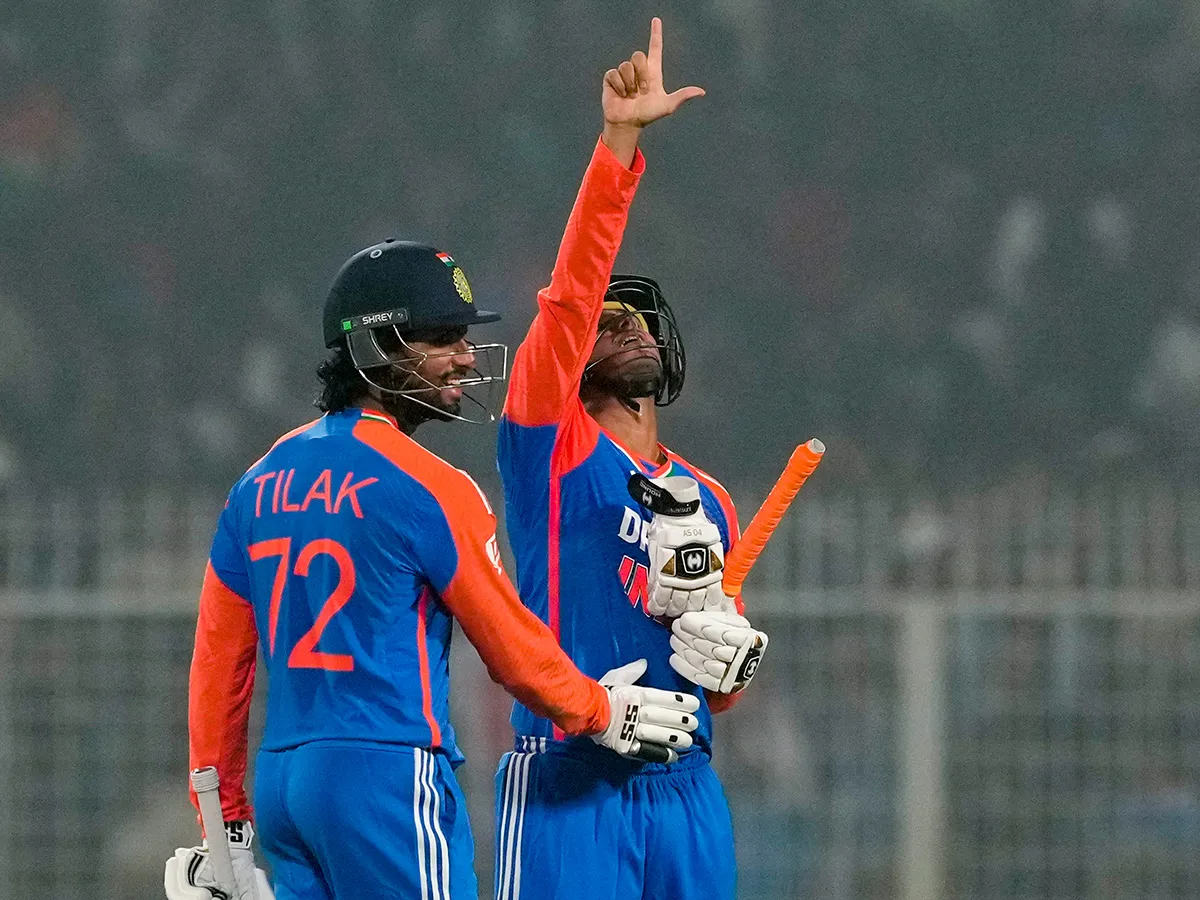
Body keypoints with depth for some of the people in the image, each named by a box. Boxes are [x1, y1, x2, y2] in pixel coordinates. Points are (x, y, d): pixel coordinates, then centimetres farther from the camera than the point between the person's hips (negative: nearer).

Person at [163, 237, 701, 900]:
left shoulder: (262, 481, 13)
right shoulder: (428, 486, -9)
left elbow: (218, 660, 15)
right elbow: (509, 643, -3)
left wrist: (226, 822, 20)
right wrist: (598, 713, 16)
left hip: (278, 773, 8)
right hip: (389, 774, -8)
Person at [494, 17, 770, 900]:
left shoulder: (708, 503, 20)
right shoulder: (553, 440, 5)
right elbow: (572, 290, -9)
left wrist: (726, 648, -1)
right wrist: (619, 143, -17)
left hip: (685, 791, 6)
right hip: (568, 784, -6)